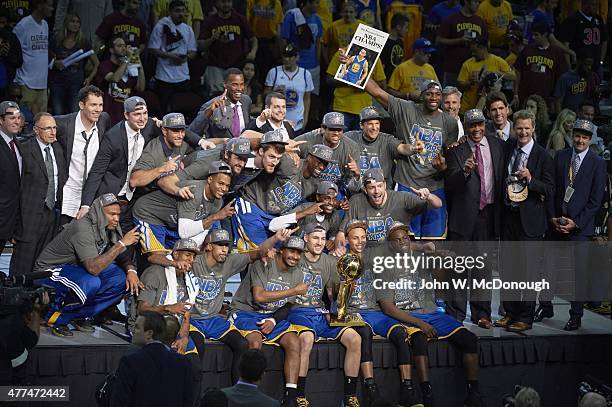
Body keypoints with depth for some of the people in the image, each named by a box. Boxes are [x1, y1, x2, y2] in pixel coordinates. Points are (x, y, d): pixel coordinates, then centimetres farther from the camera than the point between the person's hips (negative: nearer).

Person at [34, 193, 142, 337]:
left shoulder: (109, 227, -3)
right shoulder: (83, 229, -28)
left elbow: (122, 256, 9)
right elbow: (93, 268, -38)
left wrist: (131, 270, -15)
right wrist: (122, 243, -37)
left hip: (76, 270, 8)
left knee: (122, 278, -11)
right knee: (90, 283, -37)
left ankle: (79, 315, 0)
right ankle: (53, 316, -13)